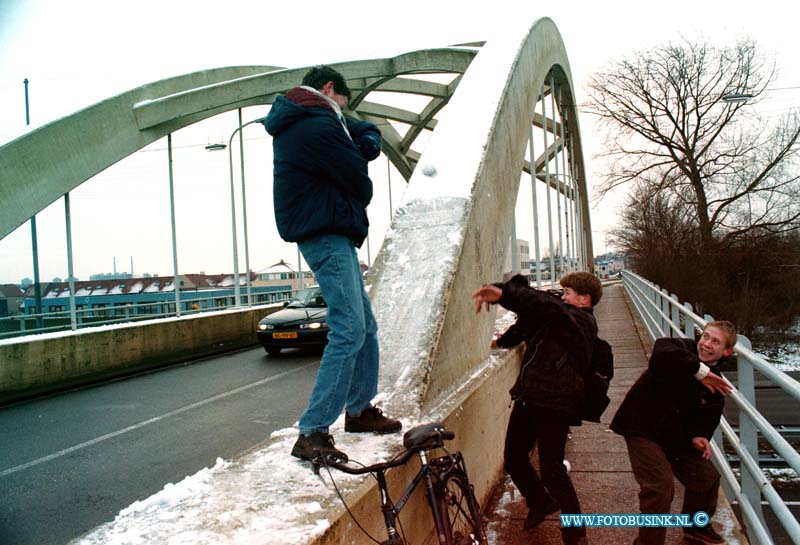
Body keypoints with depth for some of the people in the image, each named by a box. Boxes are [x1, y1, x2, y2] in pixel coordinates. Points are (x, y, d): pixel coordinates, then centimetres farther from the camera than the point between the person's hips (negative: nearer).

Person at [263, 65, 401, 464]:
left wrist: (366, 144, 1)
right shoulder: (318, 126, -14)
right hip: (326, 236, -11)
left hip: (332, 235, 11)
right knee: (349, 330, -16)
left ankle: (360, 409, 28)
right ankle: (312, 433, -14)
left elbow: (367, 132, 24)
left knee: (364, 325, 15)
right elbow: (361, 184, -11)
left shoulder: (298, 123, 19)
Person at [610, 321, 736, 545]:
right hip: (643, 429, -7)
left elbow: (706, 418, 8)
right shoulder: (682, 348, -15)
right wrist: (699, 370, -36)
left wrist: (698, 435, -13)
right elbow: (661, 355, -40)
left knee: (707, 478, 15)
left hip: (676, 435, 7)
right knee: (660, 487, -18)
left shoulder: (716, 385, 3)